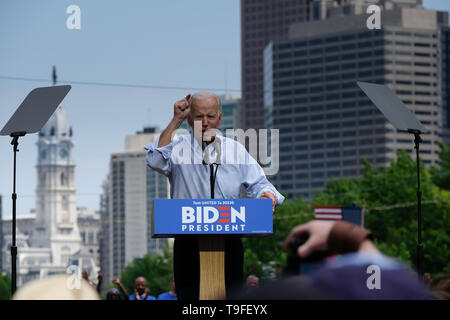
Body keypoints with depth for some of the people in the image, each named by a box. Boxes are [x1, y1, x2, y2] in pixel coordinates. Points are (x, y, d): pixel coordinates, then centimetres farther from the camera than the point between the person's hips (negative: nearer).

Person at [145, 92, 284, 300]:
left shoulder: (236, 150, 13)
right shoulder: (178, 148, 5)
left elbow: (257, 183, 12)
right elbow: (156, 161, -16)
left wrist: (267, 195, -13)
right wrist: (175, 121, -12)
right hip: (188, 241, -2)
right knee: (189, 296, -6)